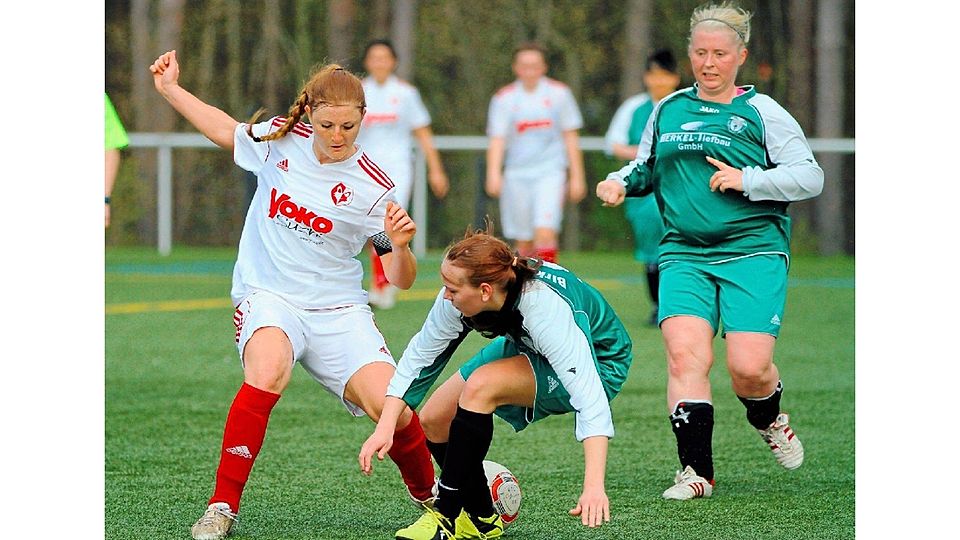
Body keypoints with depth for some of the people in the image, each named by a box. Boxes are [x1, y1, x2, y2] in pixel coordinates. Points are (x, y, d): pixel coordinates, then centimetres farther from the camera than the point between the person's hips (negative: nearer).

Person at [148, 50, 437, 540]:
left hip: (338, 310, 0)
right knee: (267, 373, -34)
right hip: (268, 297, 0)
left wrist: (400, 245, -24)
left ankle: (430, 496, 14)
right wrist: (171, 90, 22)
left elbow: (400, 280, -3)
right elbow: (228, 132, 22)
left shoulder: (372, 188, -8)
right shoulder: (280, 140, -2)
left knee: (389, 404, -19)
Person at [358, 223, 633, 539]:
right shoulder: (458, 295, -24)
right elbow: (420, 356, -10)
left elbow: (590, 397, -43)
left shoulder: (545, 308, -40)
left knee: (481, 385, -30)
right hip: (527, 348, 7)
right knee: (434, 420, -4)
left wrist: (594, 487, -51)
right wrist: (385, 427, -18)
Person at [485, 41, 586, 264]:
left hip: (550, 172, -2)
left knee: (545, 233, -18)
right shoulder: (504, 98, 3)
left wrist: (576, 177, 6)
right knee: (524, 242, 5)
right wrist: (494, 173, -18)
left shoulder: (559, 93, 3)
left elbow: (570, 137, 8)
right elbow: (497, 140, -3)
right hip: (517, 175, 2)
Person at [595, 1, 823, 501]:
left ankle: (770, 421, 22)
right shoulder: (668, 111, 15)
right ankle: (696, 472, -12)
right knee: (684, 355, -18)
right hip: (684, 255, 3)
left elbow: (810, 177, -2)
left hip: (753, 253, -3)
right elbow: (645, 169, 28)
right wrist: (621, 183, 7)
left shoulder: (761, 113, 3)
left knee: (749, 367, -14)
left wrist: (748, 181, -13)